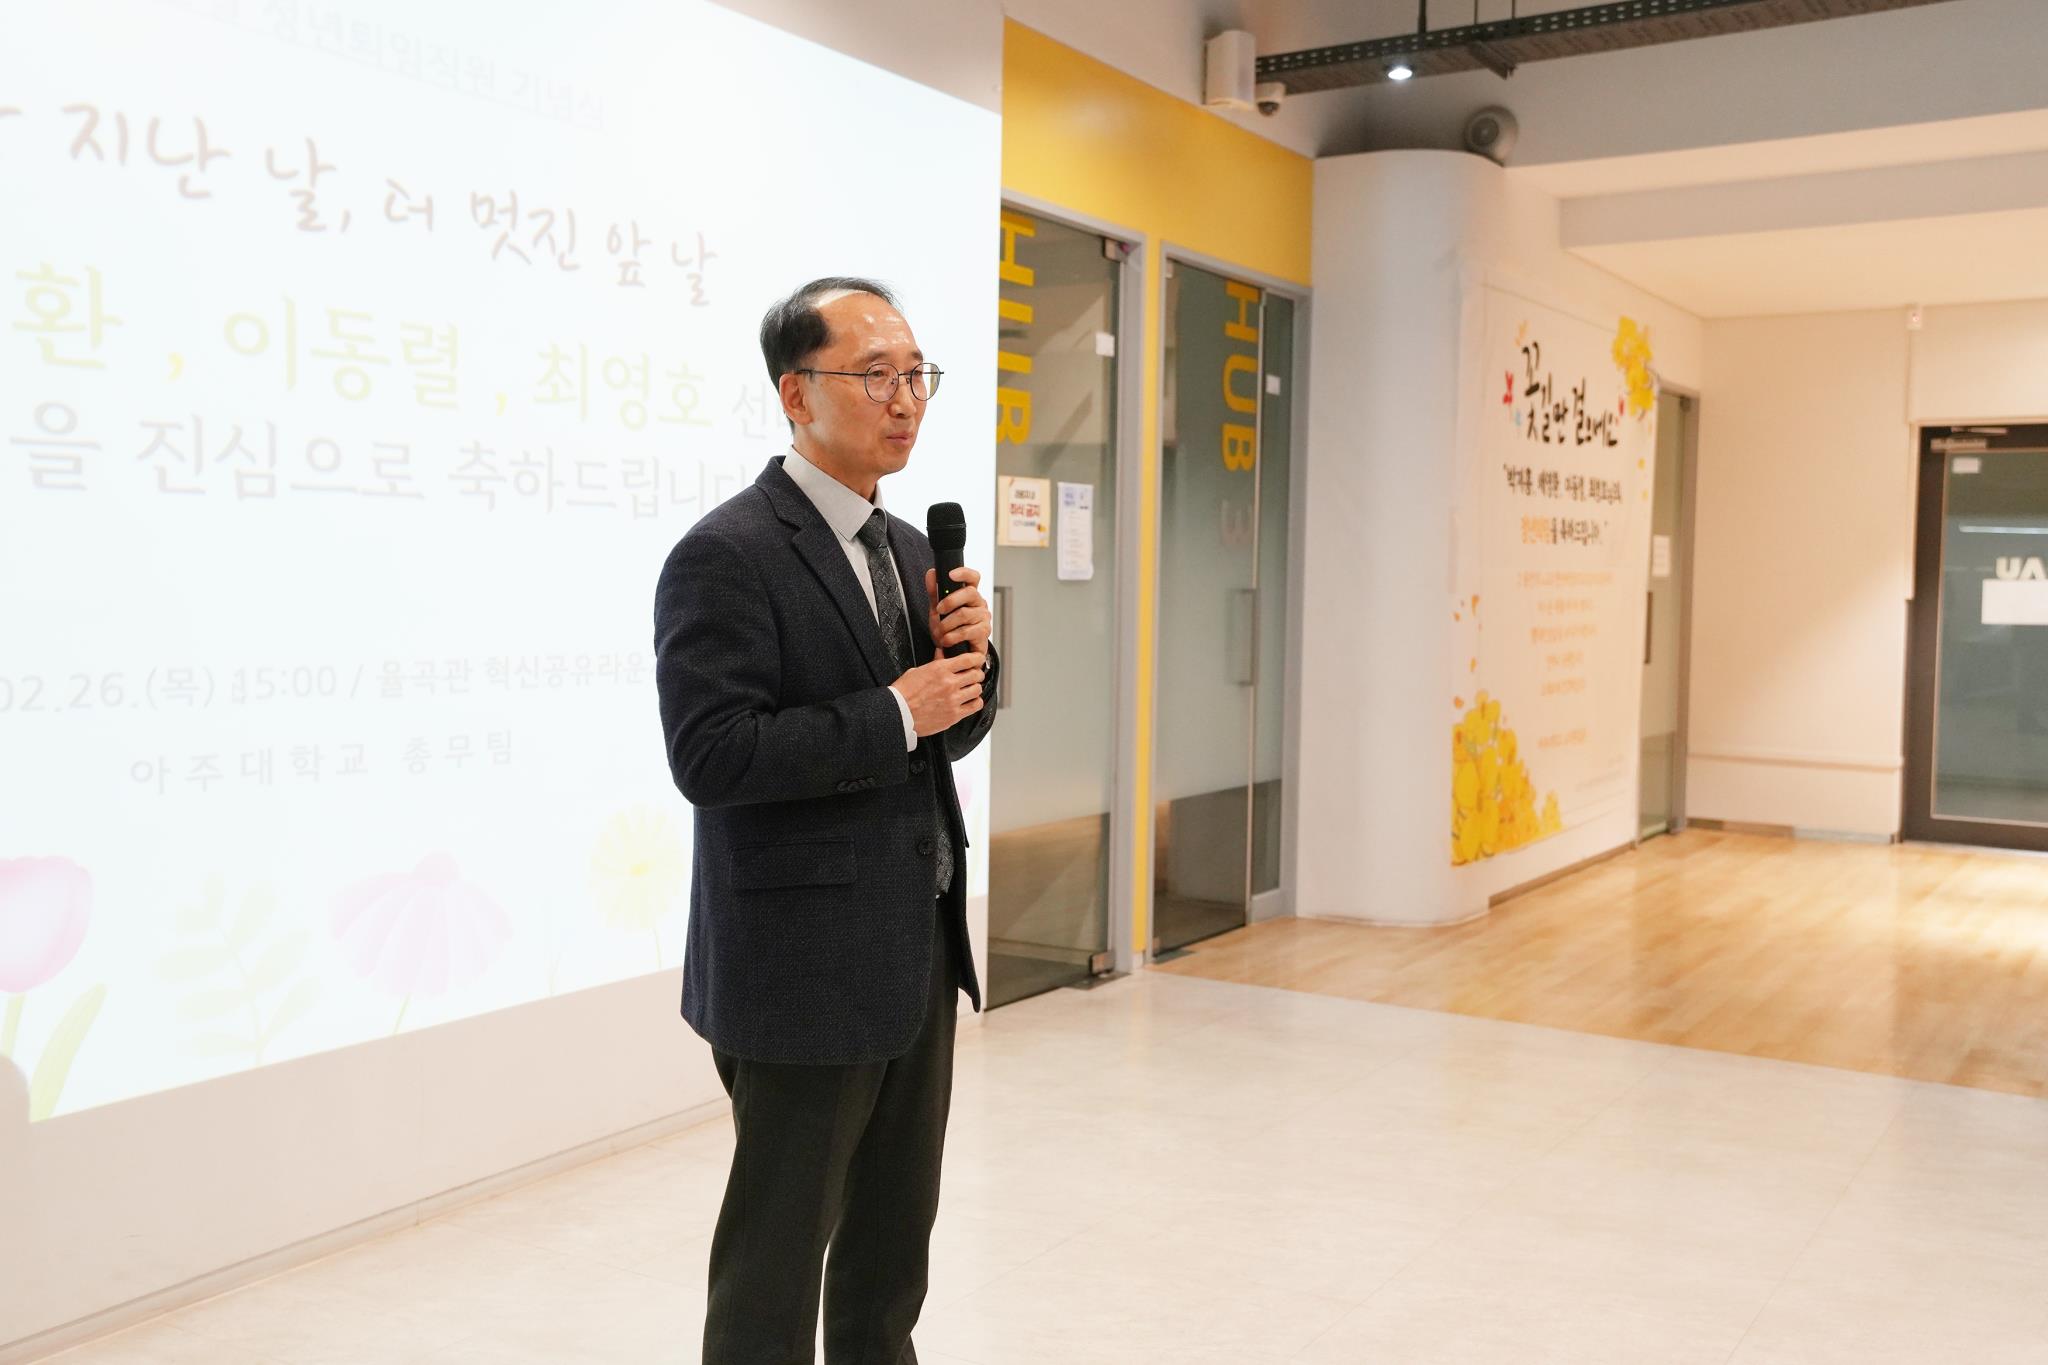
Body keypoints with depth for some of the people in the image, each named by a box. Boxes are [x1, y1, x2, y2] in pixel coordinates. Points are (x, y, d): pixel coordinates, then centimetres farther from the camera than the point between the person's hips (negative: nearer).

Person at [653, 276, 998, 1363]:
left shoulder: (906, 546, 11)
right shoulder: (725, 556, -15)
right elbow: (709, 755, -23)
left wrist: (967, 659, -6)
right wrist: (894, 714, -20)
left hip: (918, 950, 8)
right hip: (808, 967, -8)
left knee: (894, 1240, 20)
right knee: (779, 1246, 6)